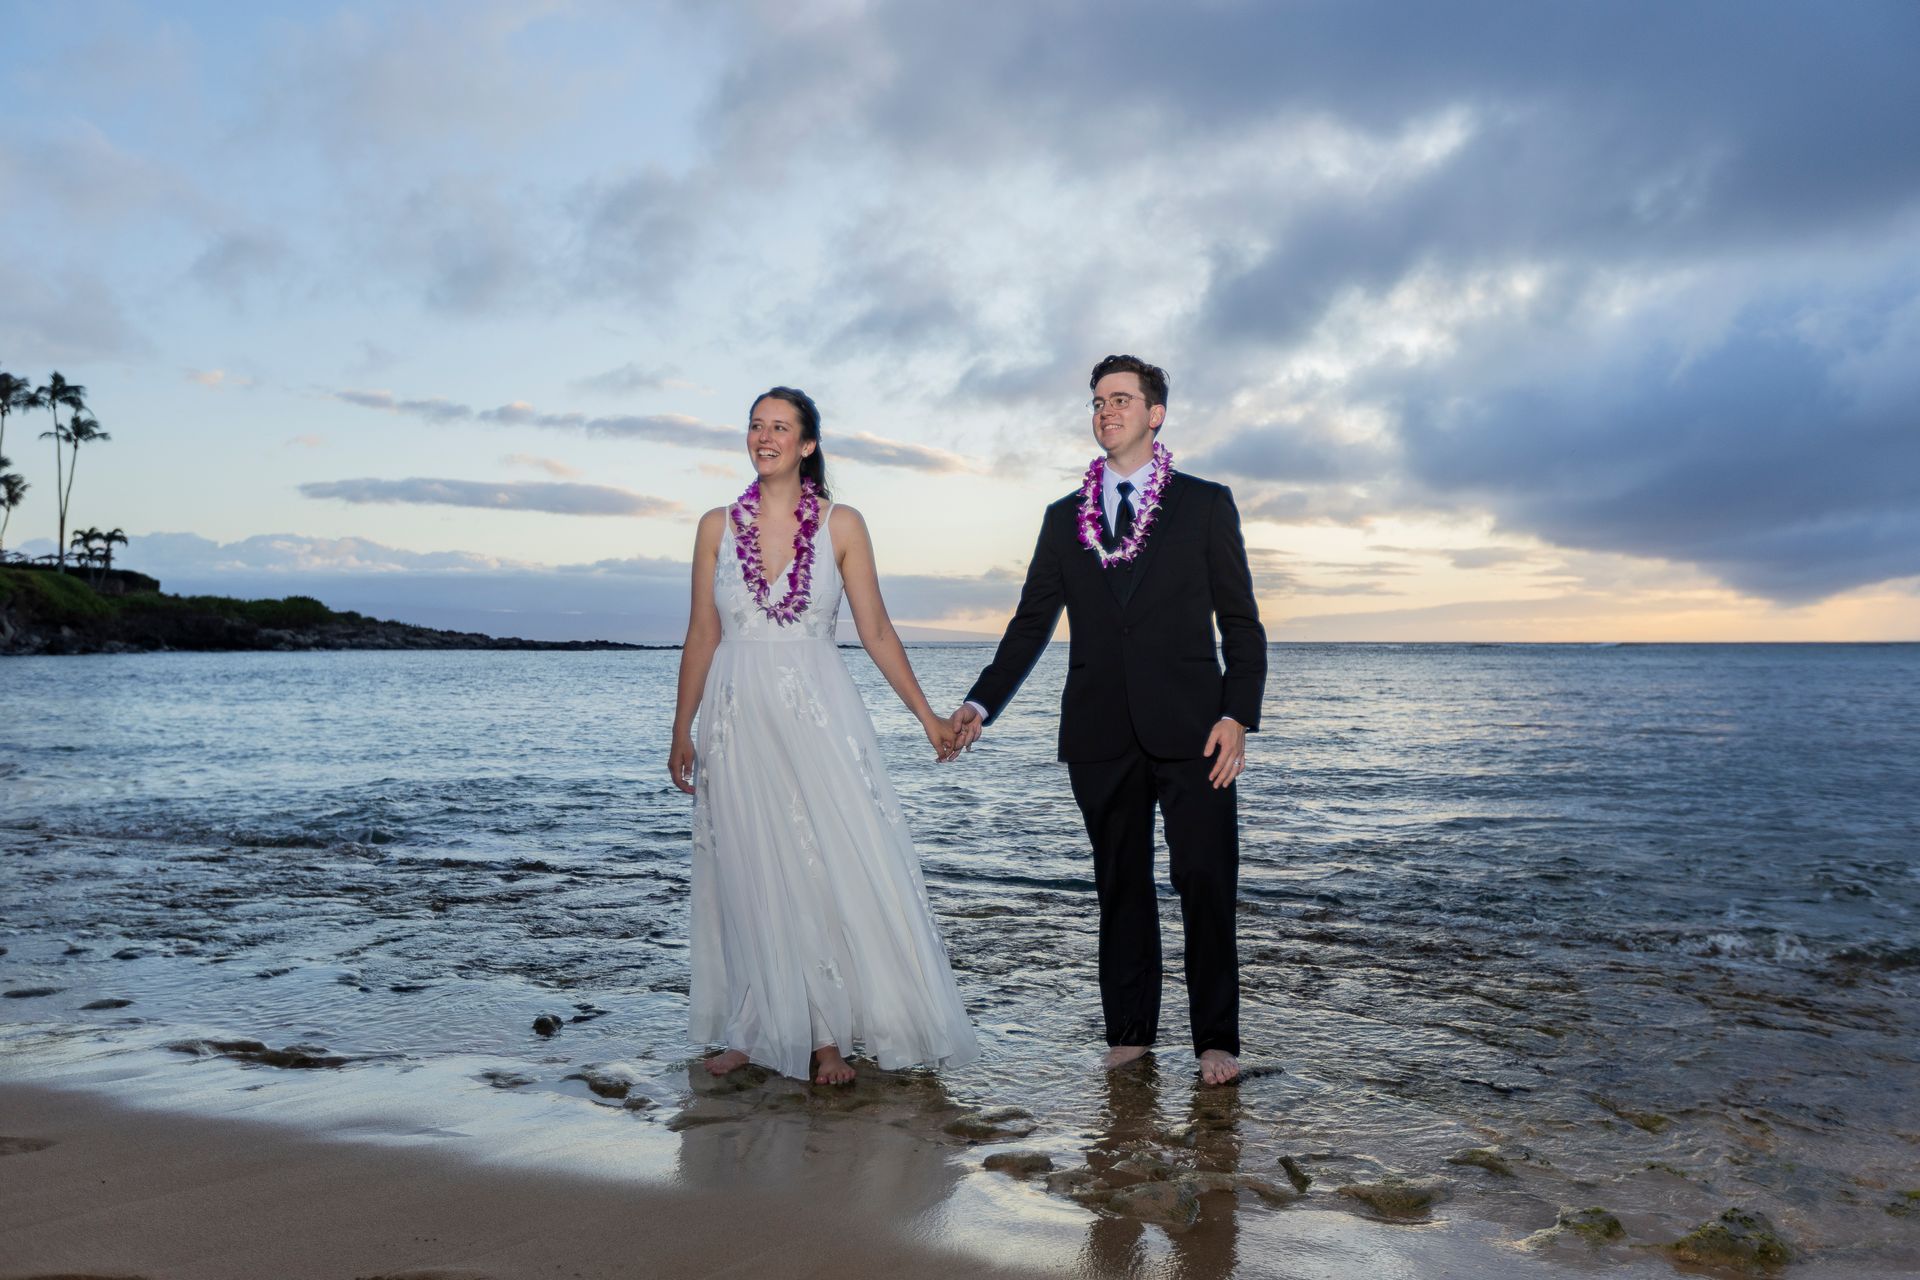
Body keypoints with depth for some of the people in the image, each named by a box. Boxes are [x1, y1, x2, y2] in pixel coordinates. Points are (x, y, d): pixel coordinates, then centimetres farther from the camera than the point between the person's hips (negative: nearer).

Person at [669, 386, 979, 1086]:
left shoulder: (842, 524, 1)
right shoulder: (717, 526, 6)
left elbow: (876, 631, 4)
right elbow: (701, 636, 9)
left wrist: (926, 715, 2)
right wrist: (682, 732, 8)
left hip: (818, 716, -1)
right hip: (740, 721, 2)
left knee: (838, 866, -4)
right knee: (749, 875, 6)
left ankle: (826, 1036, 7)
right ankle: (756, 1030, 18)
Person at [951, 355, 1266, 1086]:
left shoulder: (1205, 504, 7)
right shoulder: (1064, 518, 14)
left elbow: (1241, 621, 4)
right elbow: (1031, 623, 13)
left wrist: (1238, 715, -8)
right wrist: (981, 704, 1)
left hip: (1189, 726, -2)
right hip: (1100, 732, 3)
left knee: (1206, 884, -3)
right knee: (1120, 887, 8)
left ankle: (1216, 1040, 7)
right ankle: (1130, 1033, 18)